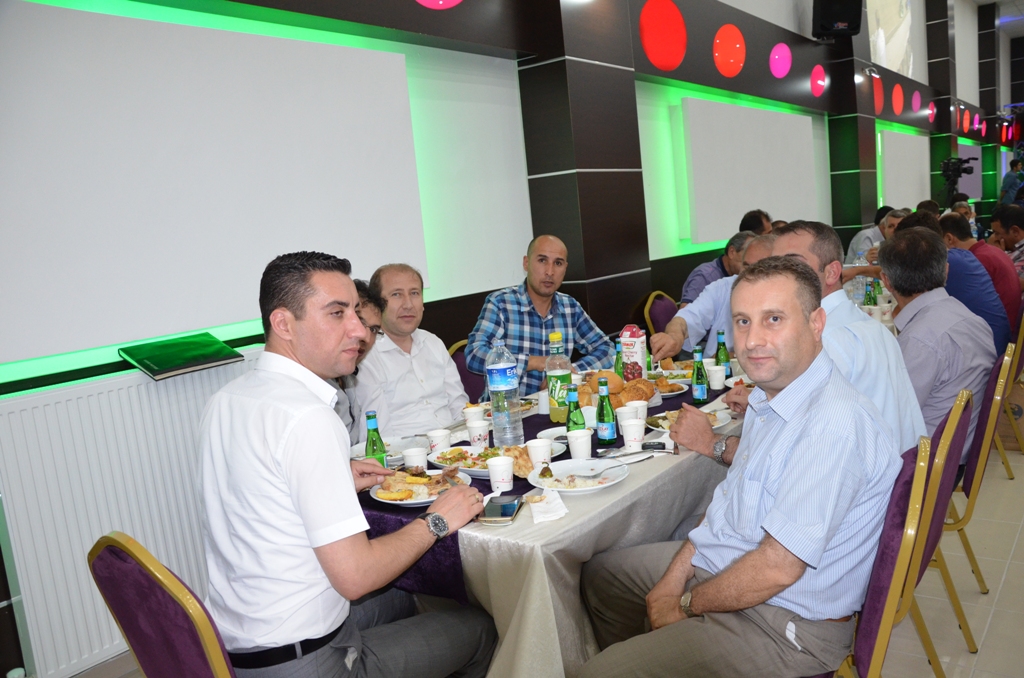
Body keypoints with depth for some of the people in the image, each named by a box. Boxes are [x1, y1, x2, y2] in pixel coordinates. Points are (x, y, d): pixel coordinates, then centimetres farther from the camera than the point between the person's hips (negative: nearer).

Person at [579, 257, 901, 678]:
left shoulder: (834, 424, -30)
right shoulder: (770, 395, 2)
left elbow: (777, 568, -29)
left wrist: (686, 605, -14)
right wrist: (674, 577, -1)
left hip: (786, 625, -9)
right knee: (600, 573, 22)